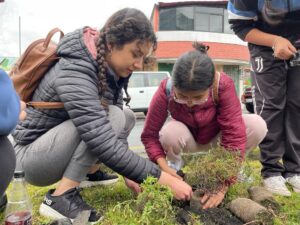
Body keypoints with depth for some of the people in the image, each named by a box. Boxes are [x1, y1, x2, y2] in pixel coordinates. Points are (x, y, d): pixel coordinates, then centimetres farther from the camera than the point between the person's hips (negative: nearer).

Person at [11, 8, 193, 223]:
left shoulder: (109, 68, -6)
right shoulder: (73, 73, -31)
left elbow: (112, 135, -1)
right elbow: (106, 145, -38)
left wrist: (128, 174, -8)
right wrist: (167, 180, -33)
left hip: (59, 152, 8)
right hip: (31, 157, -8)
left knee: (127, 117, 0)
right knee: (111, 117, -27)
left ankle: (90, 173, 8)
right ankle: (61, 197, -20)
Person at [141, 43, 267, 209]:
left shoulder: (223, 85, -32)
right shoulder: (166, 91, -30)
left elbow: (235, 135, -34)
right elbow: (149, 135, -22)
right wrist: (165, 169, -36)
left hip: (216, 137, 1)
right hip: (188, 138, 0)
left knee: (257, 125, -27)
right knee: (170, 132, -36)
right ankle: (175, 164, 0)